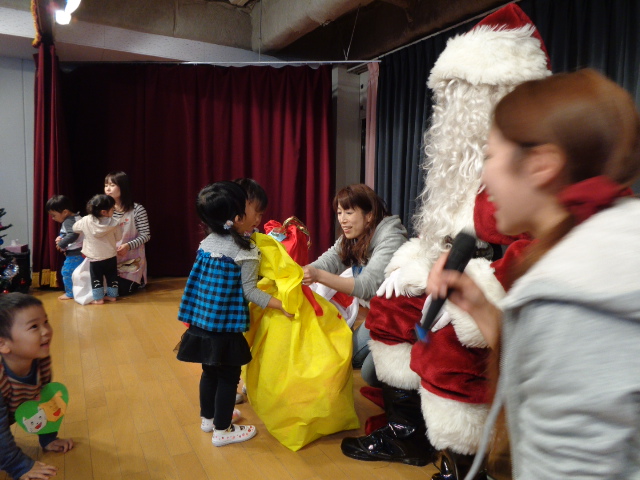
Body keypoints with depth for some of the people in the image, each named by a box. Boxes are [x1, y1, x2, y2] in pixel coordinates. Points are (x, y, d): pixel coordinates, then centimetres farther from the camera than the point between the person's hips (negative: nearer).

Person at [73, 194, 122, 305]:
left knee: (96, 278, 12)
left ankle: (98, 298, 13)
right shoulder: (114, 223, -14)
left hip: (95, 258, -1)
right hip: (111, 257, 1)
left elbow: (75, 227, 8)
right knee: (112, 277, 17)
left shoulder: (86, 221, -12)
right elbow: (118, 237, 0)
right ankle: (112, 295, 25)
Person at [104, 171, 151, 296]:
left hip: (132, 260, -5)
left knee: (120, 290, -10)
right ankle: (133, 279, 26)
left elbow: (146, 235, -13)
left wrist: (128, 246, -26)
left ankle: (138, 280, 23)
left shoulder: (137, 209, -14)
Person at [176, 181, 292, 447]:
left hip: (200, 321, 7)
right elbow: (249, 291, -16)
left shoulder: (208, 242, 4)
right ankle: (222, 430, 21)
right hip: (226, 326, -7)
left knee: (210, 371, 22)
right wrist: (281, 305, -14)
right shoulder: (246, 252, -17)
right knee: (228, 376, 9)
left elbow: (197, 280, 12)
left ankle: (208, 418, 40)